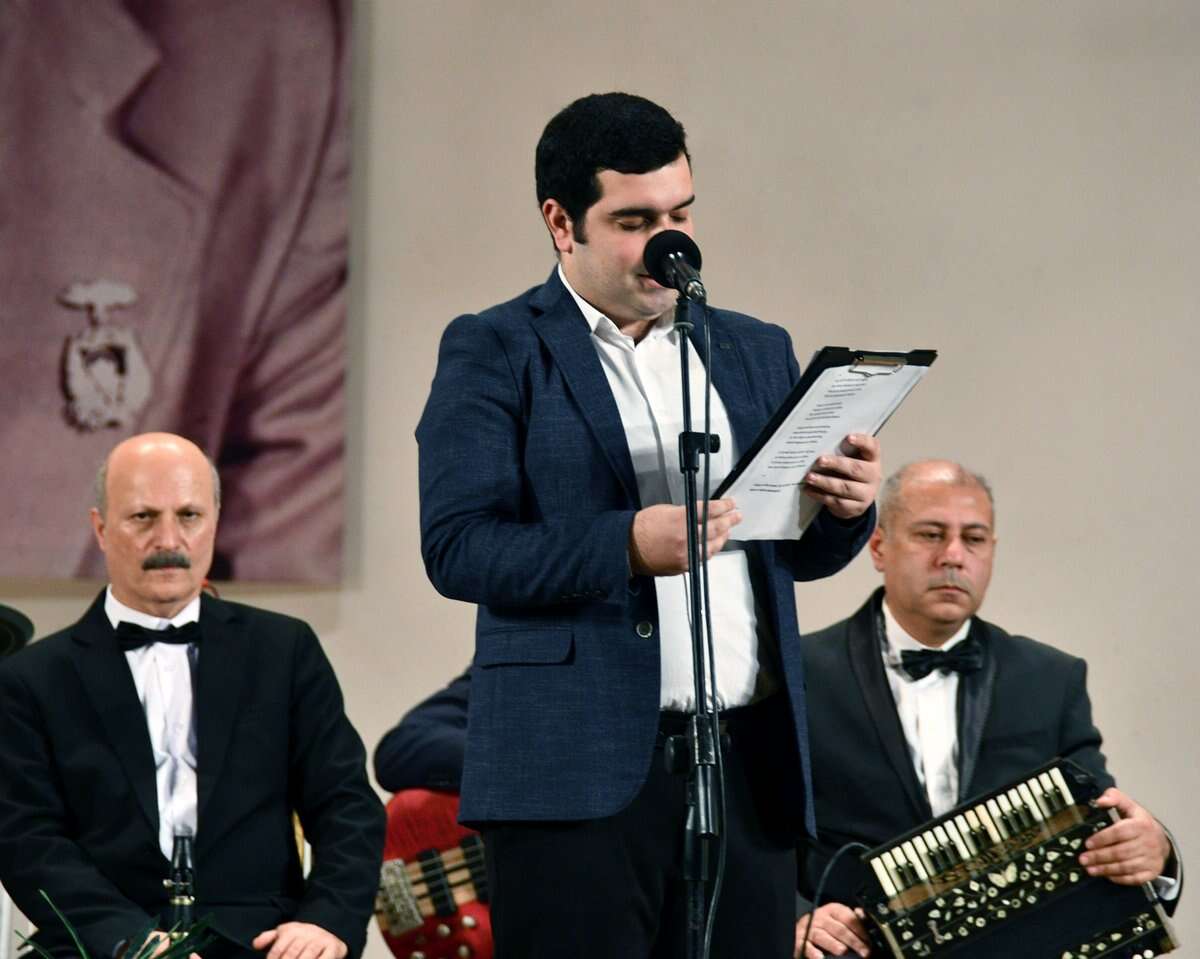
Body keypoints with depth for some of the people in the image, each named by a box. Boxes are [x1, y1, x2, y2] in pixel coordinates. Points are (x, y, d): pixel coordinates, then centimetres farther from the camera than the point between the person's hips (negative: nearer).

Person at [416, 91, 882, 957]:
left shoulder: (756, 352, 18)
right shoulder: (494, 353, 2)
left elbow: (800, 553, 19)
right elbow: (456, 546, -9)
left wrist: (847, 509, -4)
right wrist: (626, 547, -22)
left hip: (751, 769, 5)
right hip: (581, 779, -5)